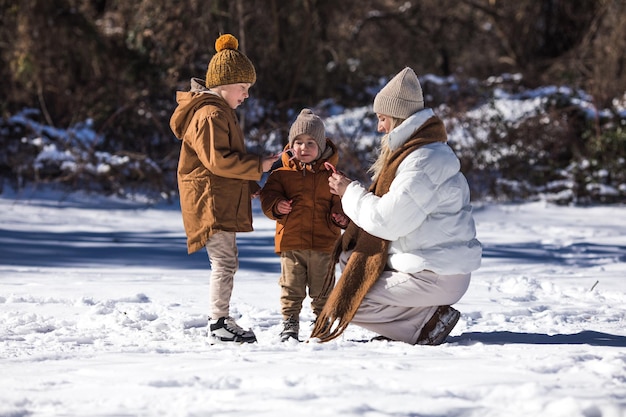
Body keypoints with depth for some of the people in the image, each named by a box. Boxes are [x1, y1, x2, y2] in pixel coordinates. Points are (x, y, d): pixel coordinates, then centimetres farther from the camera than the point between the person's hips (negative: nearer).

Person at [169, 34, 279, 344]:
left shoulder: (221, 112, 21)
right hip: (210, 202, -11)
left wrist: (250, 185, 16)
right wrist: (257, 166, -17)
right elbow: (217, 159, -23)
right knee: (225, 261, -12)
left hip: (222, 203, 11)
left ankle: (221, 320, 18)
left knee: (225, 262, 13)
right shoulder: (210, 115, -15)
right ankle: (218, 323, -10)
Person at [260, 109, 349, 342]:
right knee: (291, 289, 3)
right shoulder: (282, 174, 5)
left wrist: (340, 217, -12)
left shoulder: (330, 175, 5)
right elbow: (268, 196, 4)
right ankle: (289, 325, 12)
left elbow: (340, 202, 8)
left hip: (323, 243, 0)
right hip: (290, 243, 0)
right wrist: (276, 205, -17)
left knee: (322, 290, 8)